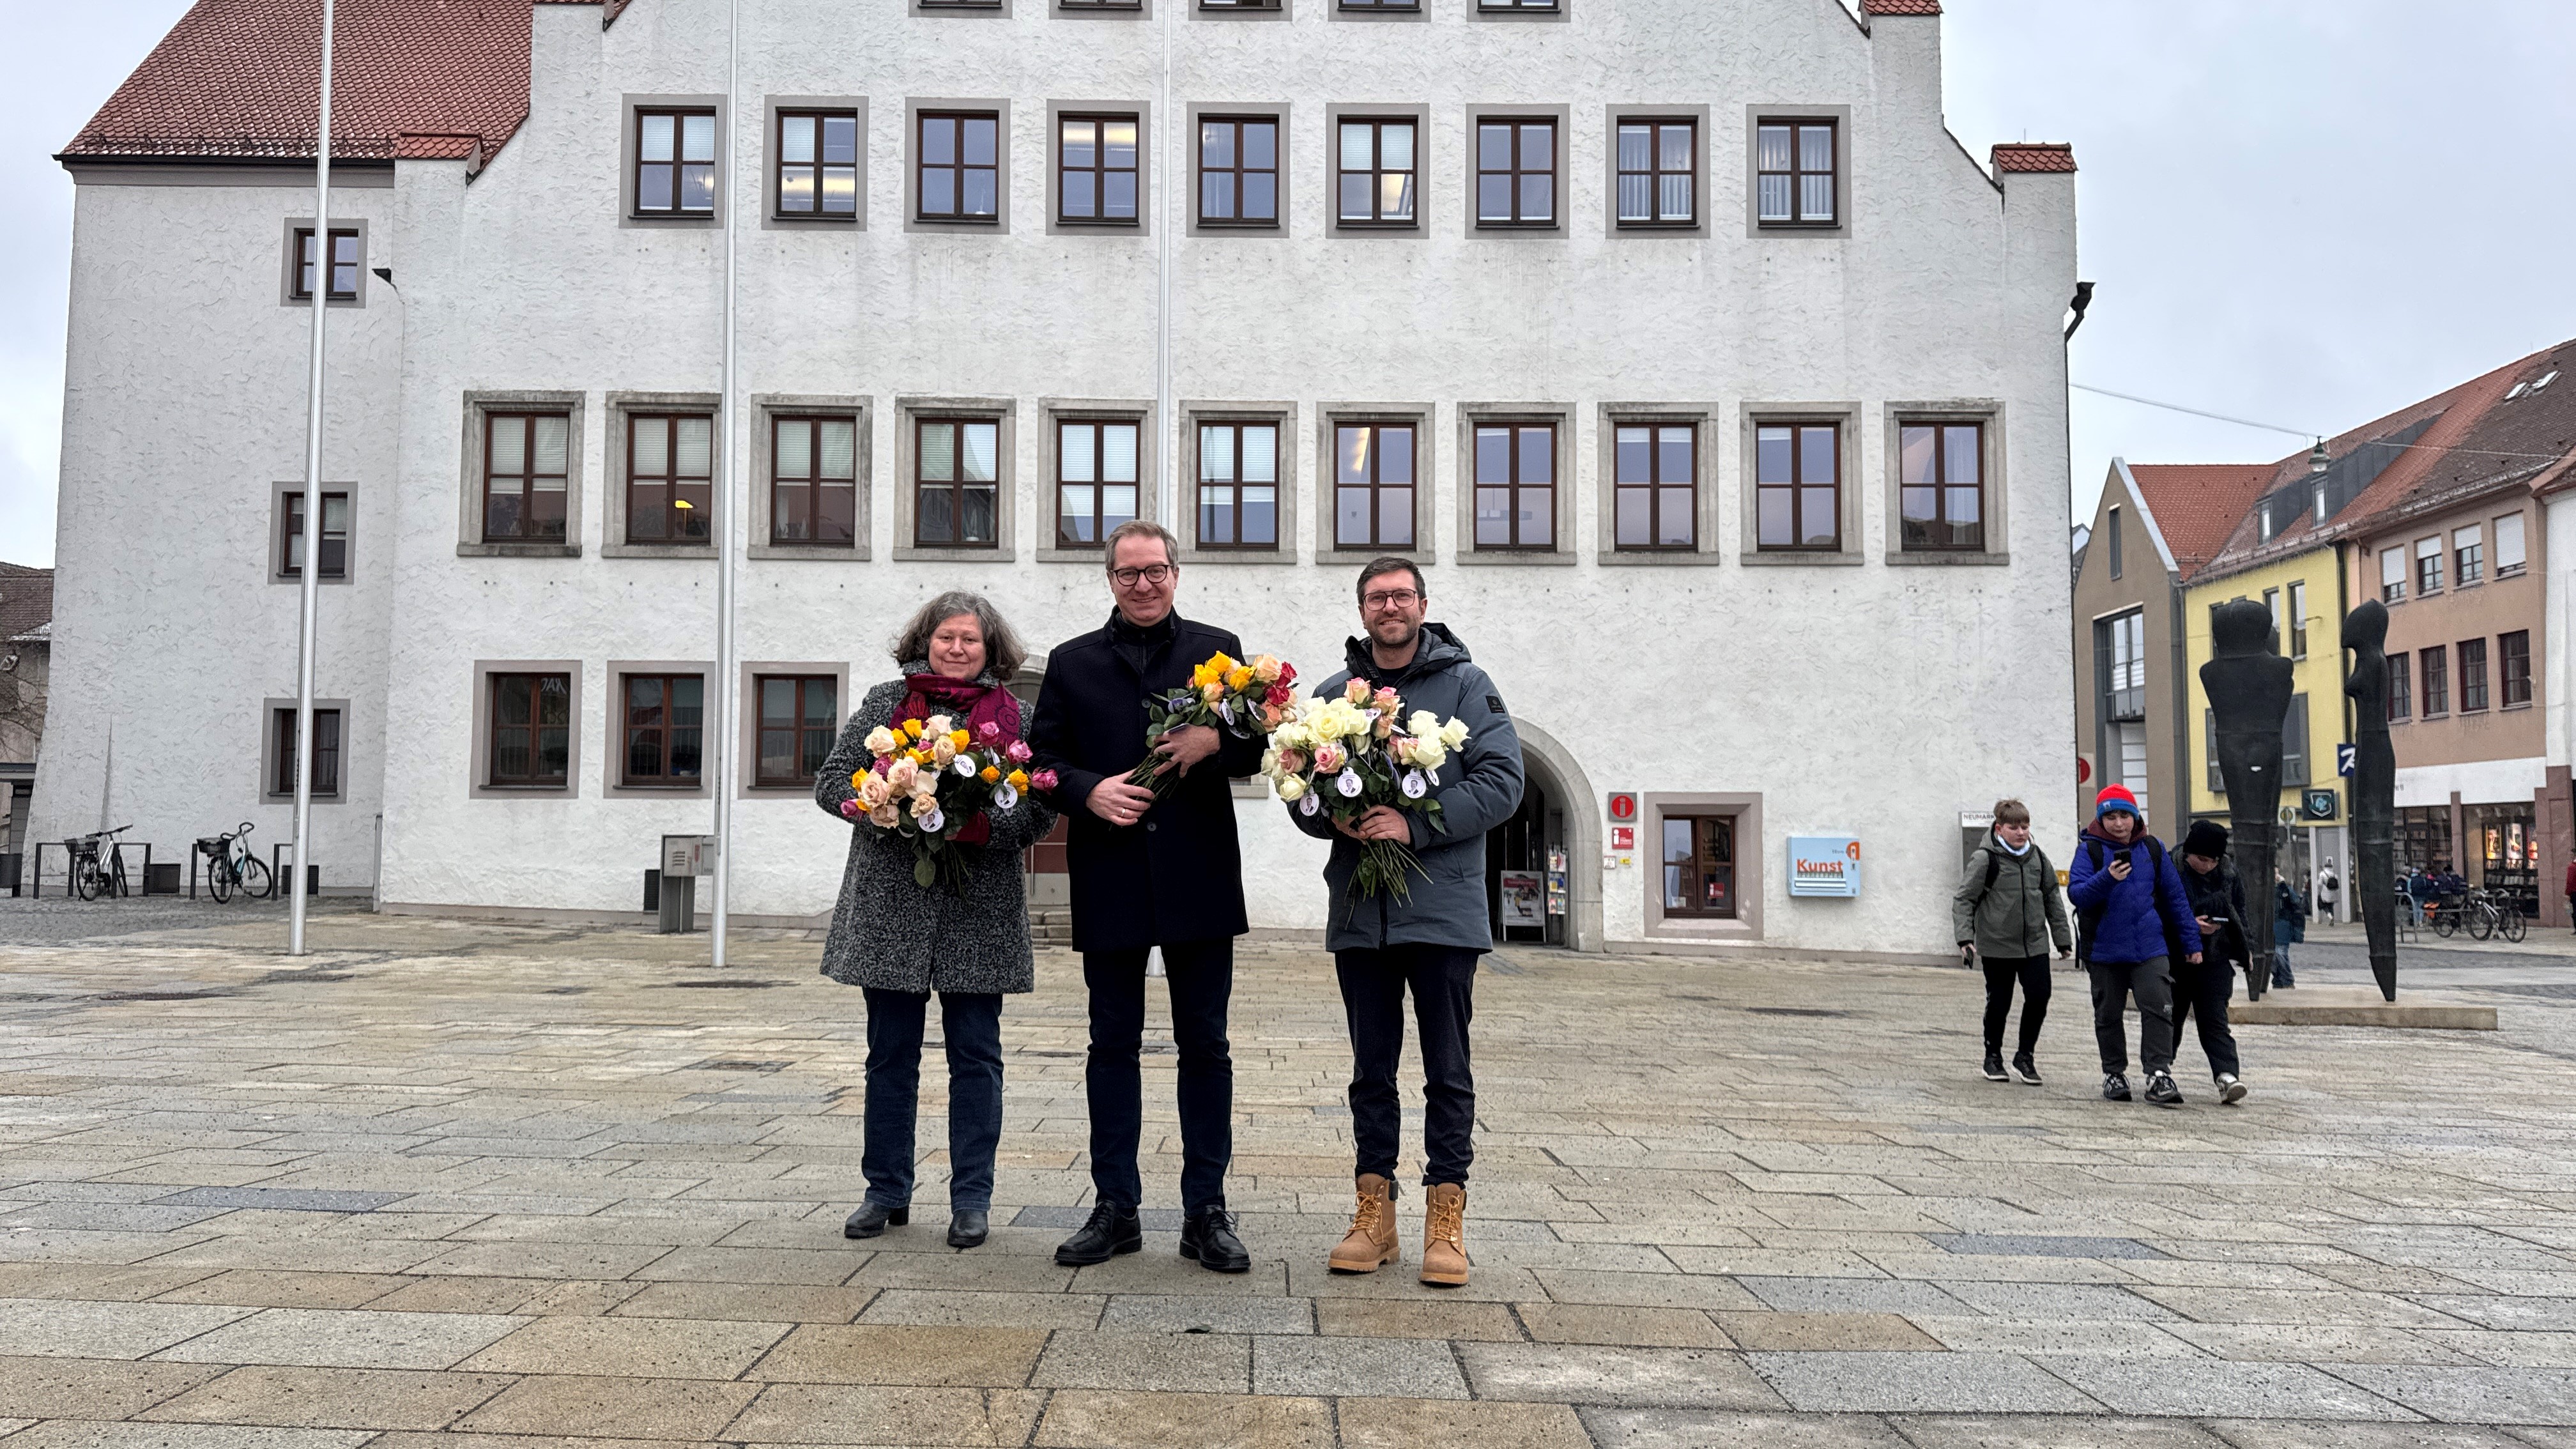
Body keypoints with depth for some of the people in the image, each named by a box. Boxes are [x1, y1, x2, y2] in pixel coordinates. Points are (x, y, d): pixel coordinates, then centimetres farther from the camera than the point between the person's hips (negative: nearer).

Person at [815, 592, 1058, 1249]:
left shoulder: (1014, 715, 5)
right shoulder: (885, 702, 8)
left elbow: (1042, 806, 0)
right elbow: (831, 781, 5)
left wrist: (984, 826, -18)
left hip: (979, 913, -1)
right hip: (891, 905, 1)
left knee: (975, 1054, 3)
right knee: (891, 1052, 8)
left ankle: (971, 1199, 13)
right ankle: (887, 1192, 20)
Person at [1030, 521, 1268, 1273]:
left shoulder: (1218, 650, 9)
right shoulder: (1072, 663, 12)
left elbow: (1260, 745, 7)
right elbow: (1043, 758, 9)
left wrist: (1215, 743, -13)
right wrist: (1089, 791, -9)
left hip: (1199, 879, -1)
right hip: (1110, 882, 1)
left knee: (1205, 1044, 3)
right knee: (1113, 1042, 7)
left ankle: (1206, 1212, 12)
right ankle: (1115, 1208, 17)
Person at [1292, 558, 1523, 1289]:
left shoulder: (1465, 685, 2)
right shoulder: (1335, 693, 12)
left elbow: (1502, 782, -7)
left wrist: (1417, 825, -17)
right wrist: (1337, 821, -10)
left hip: (1444, 908, -3)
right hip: (1360, 913, 3)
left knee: (1447, 1071, 3)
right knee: (1372, 1069, 10)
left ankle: (1446, 1216, 11)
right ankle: (1375, 1212, 18)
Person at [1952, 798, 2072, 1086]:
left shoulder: (2038, 857, 6)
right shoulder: (1984, 859, -9)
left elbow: (2053, 899, 15)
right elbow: (1963, 900, -8)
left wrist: (2063, 939, 16)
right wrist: (1965, 937, -18)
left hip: (2035, 944, 4)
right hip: (1997, 946, -4)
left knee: (2039, 998, -4)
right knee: (1999, 1004, 6)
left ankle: (2025, 1057, 13)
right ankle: (1993, 1057, 26)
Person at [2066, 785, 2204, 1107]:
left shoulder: (2152, 849, 6)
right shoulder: (2089, 850, -3)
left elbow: (2175, 897, 11)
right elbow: (2076, 893, -14)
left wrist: (2191, 942, 10)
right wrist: (2107, 878, -31)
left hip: (2150, 948, 1)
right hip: (2104, 949, -1)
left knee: (2158, 1008, -12)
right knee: (2109, 1014, 11)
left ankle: (2159, 1075, -11)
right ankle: (2114, 1074, 24)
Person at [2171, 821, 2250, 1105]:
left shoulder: (2229, 876, 4)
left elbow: (2239, 914, 14)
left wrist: (2242, 953, 12)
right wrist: (2189, 925, -24)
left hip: (2215, 961, 2)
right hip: (2176, 961, -2)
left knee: (2215, 1021, -7)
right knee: (2171, 1018, 9)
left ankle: (2227, 1076, -18)